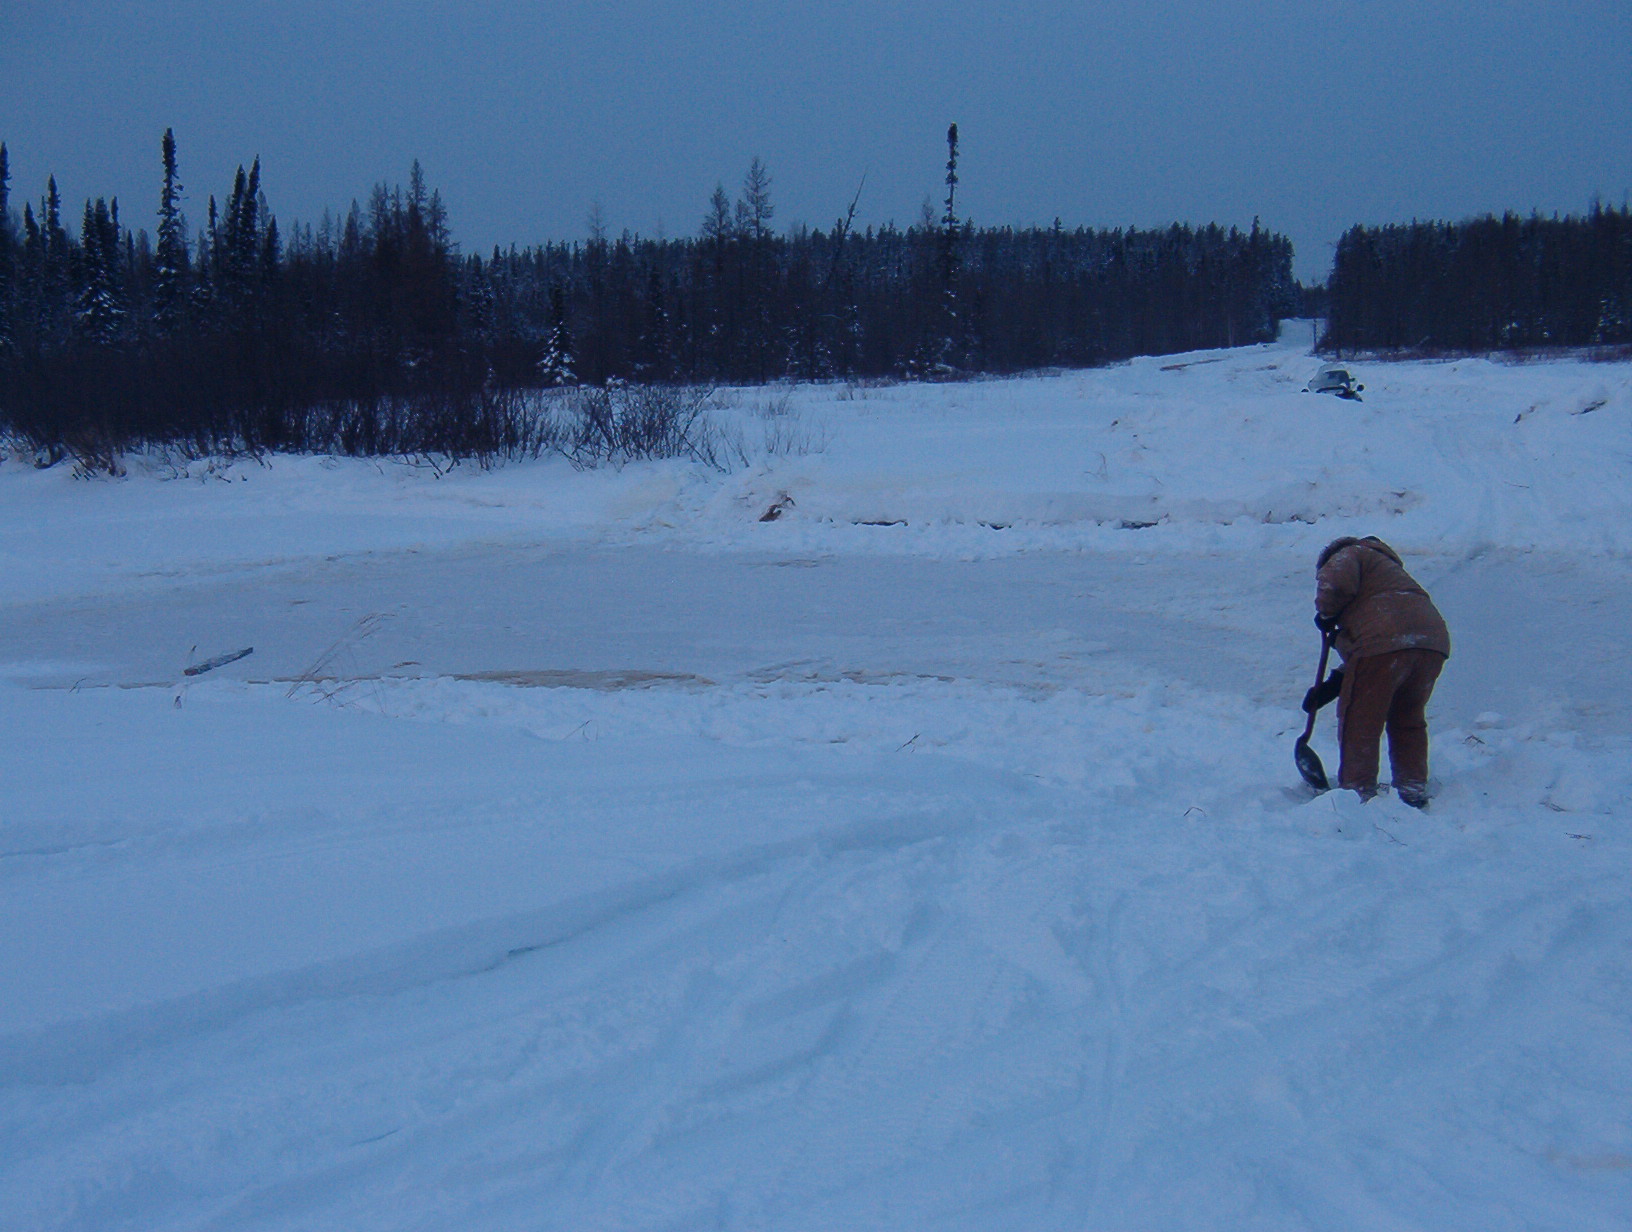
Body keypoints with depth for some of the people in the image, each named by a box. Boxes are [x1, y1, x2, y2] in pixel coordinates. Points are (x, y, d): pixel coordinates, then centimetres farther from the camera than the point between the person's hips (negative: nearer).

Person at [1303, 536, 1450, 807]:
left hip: (1384, 641, -9)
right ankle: (1414, 790, 26)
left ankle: (1358, 792, 8)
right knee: (1409, 719, 24)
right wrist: (1332, 685, 30)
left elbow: (1335, 583, -11)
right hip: (1433, 644, 9)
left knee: (1358, 721, 4)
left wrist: (1326, 614, 10)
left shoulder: (1351, 554, 16)